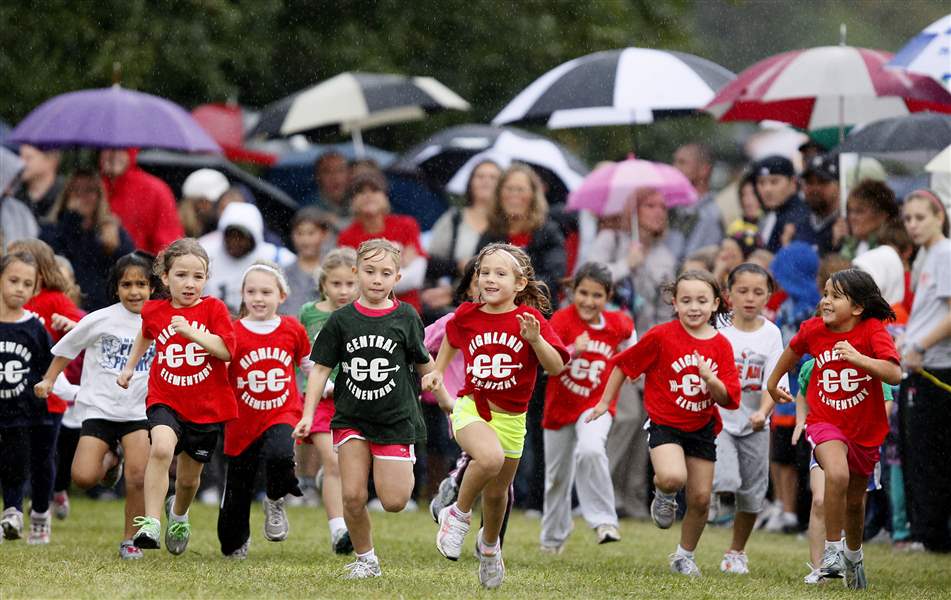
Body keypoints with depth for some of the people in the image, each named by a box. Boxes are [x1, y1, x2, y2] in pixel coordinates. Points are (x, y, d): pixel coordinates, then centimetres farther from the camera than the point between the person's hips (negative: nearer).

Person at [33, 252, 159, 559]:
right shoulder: (100, 320, -7)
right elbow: (67, 348, 6)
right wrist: (48, 380, 3)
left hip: (138, 410, 1)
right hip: (98, 408, -1)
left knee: (138, 477, -14)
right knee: (83, 477, -14)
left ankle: (130, 541, 6)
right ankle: (108, 462, 22)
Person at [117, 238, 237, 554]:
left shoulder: (214, 309, -6)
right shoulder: (154, 311, 1)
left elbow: (226, 350, -18)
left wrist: (192, 332, -27)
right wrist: (130, 366, 27)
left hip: (207, 404, 0)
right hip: (165, 400, 0)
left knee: (189, 478, 12)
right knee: (162, 447, -31)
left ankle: (179, 513, 48)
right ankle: (151, 523, -30)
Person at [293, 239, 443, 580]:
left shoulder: (405, 318, -4)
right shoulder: (341, 320, -3)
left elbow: (424, 364, 9)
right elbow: (321, 369, 0)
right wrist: (308, 414, -7)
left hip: (395, 419, -1)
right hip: (351, 417, 1)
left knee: (393, 501, -7)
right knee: (353, 496, -6)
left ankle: (405, 471, 26)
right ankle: (365, 560, 13)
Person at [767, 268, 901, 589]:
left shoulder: (873, 331, -18)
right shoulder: (813, 330, -9)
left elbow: (894, 374, -30)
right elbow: (793, 350, 15)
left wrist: (858, 358, -42)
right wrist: (773, 382, 28)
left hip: (866, 428, 0)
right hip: (825, 421, 0)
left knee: (855, 500, 15)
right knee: (837, 475, -29)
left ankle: (853, 555, 45)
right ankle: (832, 550, -13)